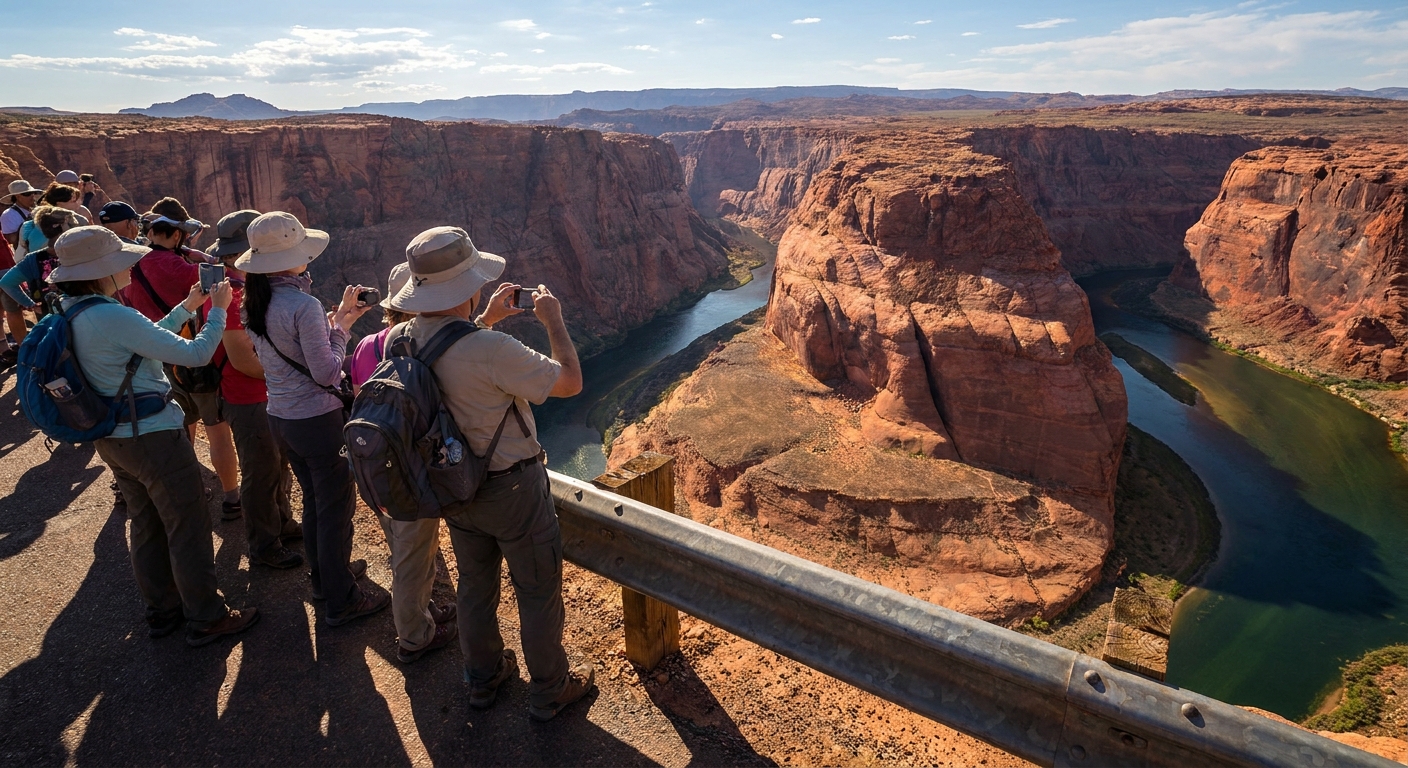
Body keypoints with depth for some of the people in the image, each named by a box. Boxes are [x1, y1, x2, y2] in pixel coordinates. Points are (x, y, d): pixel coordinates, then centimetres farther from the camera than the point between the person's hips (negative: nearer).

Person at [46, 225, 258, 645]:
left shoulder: (73, 314, 4)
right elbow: (194, 353, -21)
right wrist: (218, 310, -7)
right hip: (154, 438, -9)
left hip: (114, 439, 10)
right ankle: (206, 619, 15)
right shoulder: (114, 316, -25)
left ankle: (162, 611, 35)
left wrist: (186, 307, 17)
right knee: (188, 529, 3)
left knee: (147, 525, 21)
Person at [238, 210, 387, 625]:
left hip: (280, 417, 8)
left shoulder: (254, 303, 2)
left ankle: (325, 575, 42)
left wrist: (335, 320, 7)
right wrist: (339, 327, -9)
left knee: (314, 499, 25)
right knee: (336, 509, 6)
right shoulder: (304, 305, -23)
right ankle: (341, 601, 17)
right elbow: (327, 373, -20)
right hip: (318, 421, -8)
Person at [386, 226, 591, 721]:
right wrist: (554, 321, -9)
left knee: (475, 585, 24)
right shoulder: (492, 350, -33)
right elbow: (570, 382, -21)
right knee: (538, 593, 13)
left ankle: (483, 678, 44)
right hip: (512, 491, -7)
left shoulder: (409, 339, -9)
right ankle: (549, 692, 31)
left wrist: (485, 319, 12)